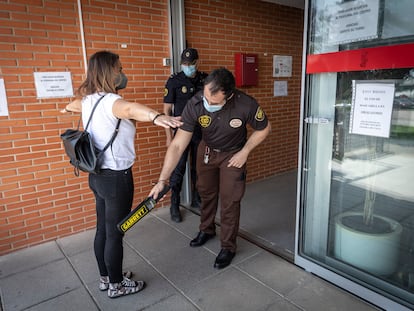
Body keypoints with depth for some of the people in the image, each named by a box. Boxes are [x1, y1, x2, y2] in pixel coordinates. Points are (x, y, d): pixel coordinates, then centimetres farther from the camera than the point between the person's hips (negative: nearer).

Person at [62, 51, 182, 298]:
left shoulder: (89, 99, 7)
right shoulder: (110, 101, -21)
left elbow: (75, 104, 33)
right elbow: (130, 108, -46)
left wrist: (68, 108, 57)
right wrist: (157, 116, -66)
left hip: (98, 175, 9)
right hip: (116, 178, -9)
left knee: (103, 229, 20)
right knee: (115, 233, 6)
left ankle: (105, 278, 38)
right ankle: (116, 285, 26)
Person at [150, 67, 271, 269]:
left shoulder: (246, 105, -35)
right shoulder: (195, 105, -31)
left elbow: (264, 129, -12)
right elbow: (178, 145, -28)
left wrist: (244, 152, -16)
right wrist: (162, 180, -30)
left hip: (233, 154, -2)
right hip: (207, 150, 3)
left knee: (229, 201, 1)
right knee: (206, 192, 18)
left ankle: (228, 247, 23)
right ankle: (207, 230, 44)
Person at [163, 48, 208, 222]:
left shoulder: (205, 80, 2)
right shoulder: (174, 81, -7)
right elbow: (167, 110, -5)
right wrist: (169, 136, -9)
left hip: (202, 131, 4)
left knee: (198, 168, 14)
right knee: (178, 170, 0)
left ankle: (196, 199, 31)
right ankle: (174, 206, 14)